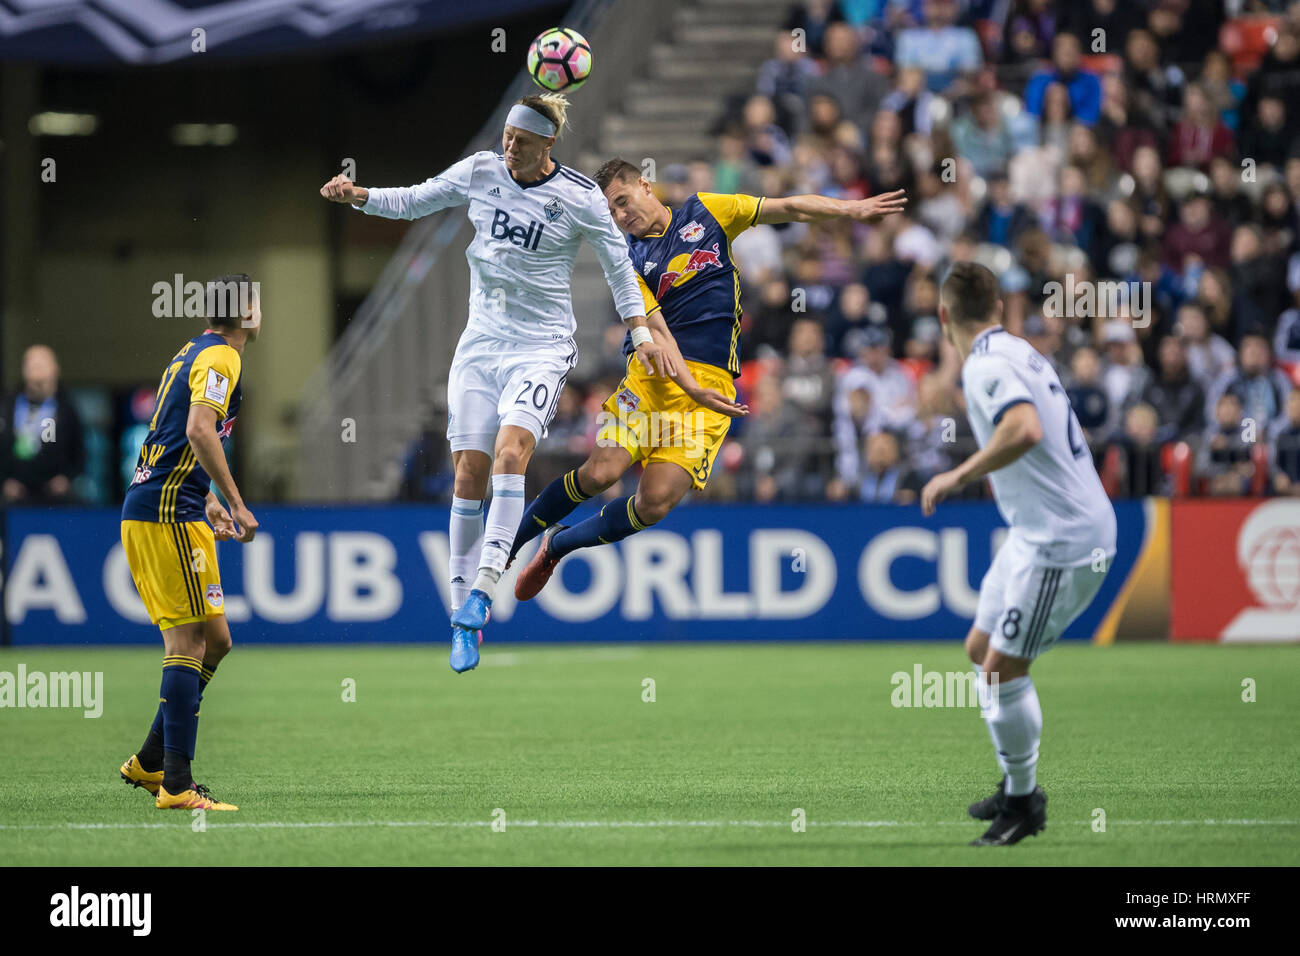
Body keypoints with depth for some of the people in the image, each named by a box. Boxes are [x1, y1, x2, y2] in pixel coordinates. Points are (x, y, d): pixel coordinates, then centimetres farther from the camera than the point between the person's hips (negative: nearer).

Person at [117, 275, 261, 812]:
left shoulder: (194, 353, 21)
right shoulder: (221, 356, -9)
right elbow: (199, 431, -24)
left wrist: (207, 503, 28)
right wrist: (236, 505, -20)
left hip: (145, 510, 10)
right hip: (170, 513, -10)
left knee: (213, 641, 12)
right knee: (189, 642, -11)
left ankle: (149, 763, 16)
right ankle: (176, 785, -15)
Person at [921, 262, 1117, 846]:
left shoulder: (987, 364, -18)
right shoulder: (1017, 351, 12)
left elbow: (1024, 429, -34)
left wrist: (960, 475, -26)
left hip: (1062, 539, -10)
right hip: (1037, 531, 10)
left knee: (1003, 669, -7)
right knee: (981, 650, 15)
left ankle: (1023, 803, 4)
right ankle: (1017, 786, 24)